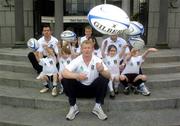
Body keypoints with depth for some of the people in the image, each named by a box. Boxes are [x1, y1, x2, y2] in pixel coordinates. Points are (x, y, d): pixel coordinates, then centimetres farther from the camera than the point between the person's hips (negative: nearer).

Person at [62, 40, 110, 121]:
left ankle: (98, 107, -14)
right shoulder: (76, 60, -13)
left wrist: (102, 70, -45)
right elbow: (64, 73, -24)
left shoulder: (97, 60, -12)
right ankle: (73, 107, -10)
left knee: (104, 79, -26)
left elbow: (108, 76, -21)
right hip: (79, 88, 0)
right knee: (65, 80, -24)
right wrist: (76, 76, -44)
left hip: (93, 88, 0)